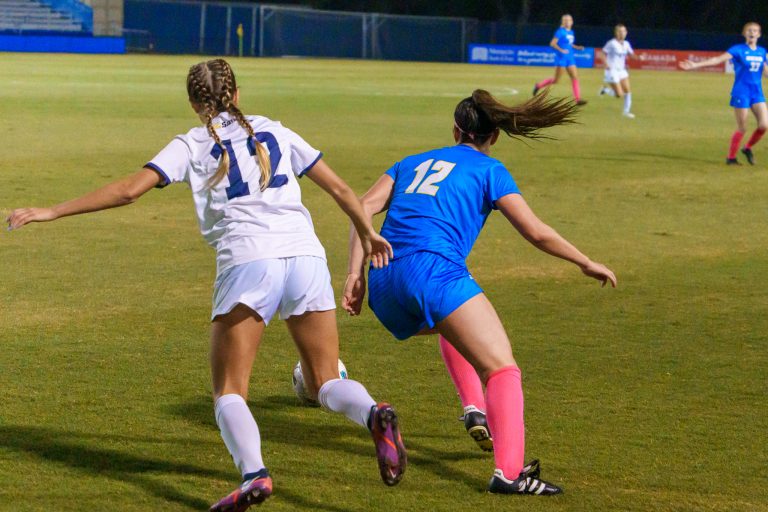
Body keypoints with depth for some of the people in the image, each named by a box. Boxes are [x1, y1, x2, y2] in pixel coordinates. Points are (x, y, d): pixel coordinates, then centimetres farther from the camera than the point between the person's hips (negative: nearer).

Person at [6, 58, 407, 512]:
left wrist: (53, 212, 8)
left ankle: (254, 473, -24)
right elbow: (340, 189, 24)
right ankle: (374, 415, -22)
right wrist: (370, 235, 40)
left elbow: (129, 190, 2)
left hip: (248, 262, -3)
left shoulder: (193, 145, 13)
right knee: (326, 383, 11)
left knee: (229, 391, 4)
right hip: (306, 255, 3)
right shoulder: (273, 131, 22)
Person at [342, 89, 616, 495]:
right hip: (433, 271, -6)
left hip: (384, 287, 6)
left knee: (455, 322, 38)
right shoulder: (489, 170, 14)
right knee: (503, 369, -9)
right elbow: (536, 233, 7)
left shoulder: (413, 163, 27)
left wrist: (356, 273, 7)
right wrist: (586, 263, 20)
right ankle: (508, 471, -30)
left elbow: (364, 207, 12)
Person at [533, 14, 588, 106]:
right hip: (561, 58, -7)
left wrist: (577, 47, 8)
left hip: (570, 58, 7)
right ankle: (538, 86, 19)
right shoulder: (560, 31, -10)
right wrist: (561, 50, -25)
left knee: (575, 77, -3)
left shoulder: (571, 32, 12)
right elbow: (552, 43, -14)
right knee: (556, 80, -2)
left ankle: (577, 99, -6)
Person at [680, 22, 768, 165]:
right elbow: (718, 59, -18)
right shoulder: (738, 50, -8)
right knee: (742, 128, -2)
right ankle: (731, 157, 14)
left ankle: (747, 148, 17)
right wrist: (696, 65, -28)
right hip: (741, 93, -5)